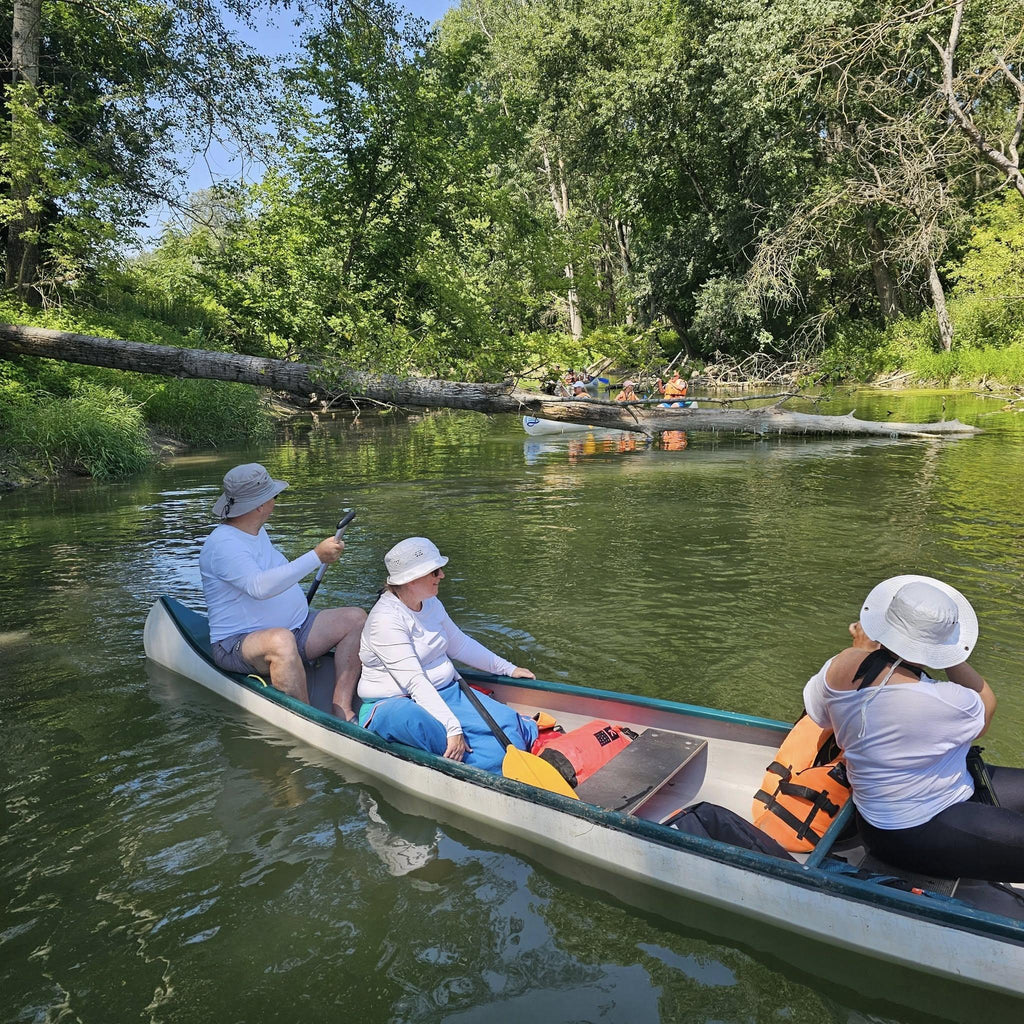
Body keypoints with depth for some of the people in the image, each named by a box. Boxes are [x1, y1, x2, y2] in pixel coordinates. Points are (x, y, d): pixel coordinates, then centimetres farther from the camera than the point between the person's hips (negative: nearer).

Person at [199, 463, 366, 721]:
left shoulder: (257, 531, 14)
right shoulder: (222, 544, -18)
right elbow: (260, 587, -35)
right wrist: (316, 557, -37)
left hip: (295, 629, 9)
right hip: (239, 643, -9)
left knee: (356, 618, -6)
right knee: (282, 641, -41)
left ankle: (342, 709, -17)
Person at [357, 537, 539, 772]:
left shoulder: (431, 604, 7)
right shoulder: (386, 619, -20)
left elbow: (460, 644, 22)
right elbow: (415, 683, -27)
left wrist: (508, 668, 26)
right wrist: (453, 727, -34)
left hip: (444, 694, 8)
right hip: (393, 704, -8)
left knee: (506, 722, -21)